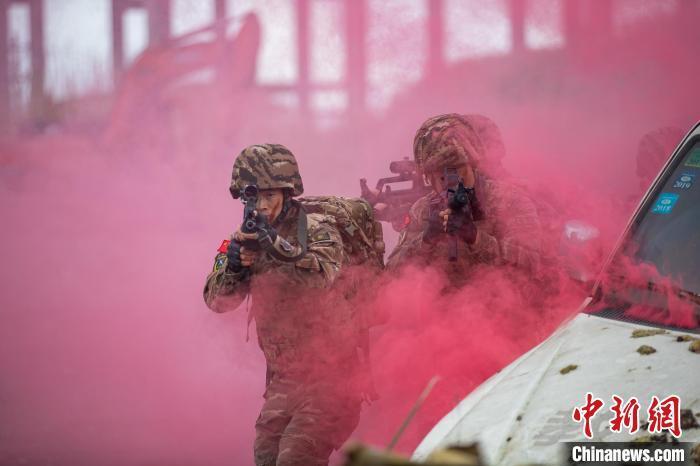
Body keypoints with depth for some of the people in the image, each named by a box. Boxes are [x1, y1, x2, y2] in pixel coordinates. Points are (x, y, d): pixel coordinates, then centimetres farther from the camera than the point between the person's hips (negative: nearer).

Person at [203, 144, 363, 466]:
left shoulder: (318, 229, -9)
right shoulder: (249, 237, 6)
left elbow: (322, 275, -28)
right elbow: (218, 301, 1)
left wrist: (275, 244, -39)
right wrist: (234, 260, -17)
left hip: (327, 372, -6)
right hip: (284, 376, 6)